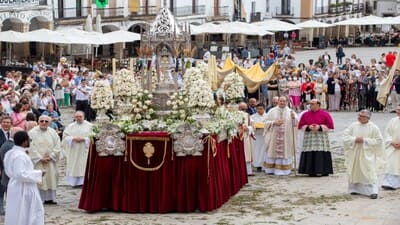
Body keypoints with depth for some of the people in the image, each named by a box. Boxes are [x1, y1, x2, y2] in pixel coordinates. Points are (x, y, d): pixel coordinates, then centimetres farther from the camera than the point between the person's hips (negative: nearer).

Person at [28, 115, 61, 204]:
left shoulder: (53, 132, 4)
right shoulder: (32, 132, -6)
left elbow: (57, 147, 2)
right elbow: (31, 147, -11)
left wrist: (50, 157, -9)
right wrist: (40, 158, -14)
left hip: (50, 161, 4)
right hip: (37, 161, -4)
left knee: (51, 179, 5)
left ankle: (49, 198, 11)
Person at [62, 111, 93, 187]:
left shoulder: (89, 126, 2)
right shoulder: (70, 126, 10)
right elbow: (65, 136, 3)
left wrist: (83, 139, -16)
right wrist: (73, 139, -13)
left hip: (84, 150, -2)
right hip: (73, 151, 2)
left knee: (84, 166, -5)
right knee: (74, 166, 2)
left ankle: (83, 181, 0)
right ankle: (74, 181, 9)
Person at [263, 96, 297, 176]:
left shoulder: (290, 112, 7)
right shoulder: (272, 111, 6)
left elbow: (295, 124, -1)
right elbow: (267, 122, 4)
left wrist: (293, 118, -21)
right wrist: (274, 122, -12)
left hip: (286, 137, 0)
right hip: (274, 136, 0)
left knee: (285, 152, -1)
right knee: (273, 152, 2)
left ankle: (283, 170, 2)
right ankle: (271, 169, 8)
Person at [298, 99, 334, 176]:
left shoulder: (325, 114, 0)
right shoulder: (305, 114, 8)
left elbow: (330, 126, -2)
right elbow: (301, 126, 8)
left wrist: (320, 127, -13)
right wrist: (308, 127, -10)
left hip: (321, 137, -2)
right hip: (309, 137, 2)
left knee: (321, 155, -6)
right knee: (310, 155, -3)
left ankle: (322, 171, 0)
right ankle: (311, 172, 2)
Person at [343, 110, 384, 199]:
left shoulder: (373, 127, -5)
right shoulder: (353, 125, 4)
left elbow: (379, 140, -7)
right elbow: (345, 136, 2)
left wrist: (364, 140, -14)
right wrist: (355, 139, -15)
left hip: (367, 154, -4)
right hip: (354, 153, 4)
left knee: (370, 171, -10)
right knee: (355, 171, 8)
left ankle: (373, 191, -10)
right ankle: (355, 188, 21)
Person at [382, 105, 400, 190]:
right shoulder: (393, 121, 2)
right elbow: (387, 132, 3)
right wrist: (392, 142, -11)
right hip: (393, 147, 1)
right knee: (391, 165, -6)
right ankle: (390, 183, -5)